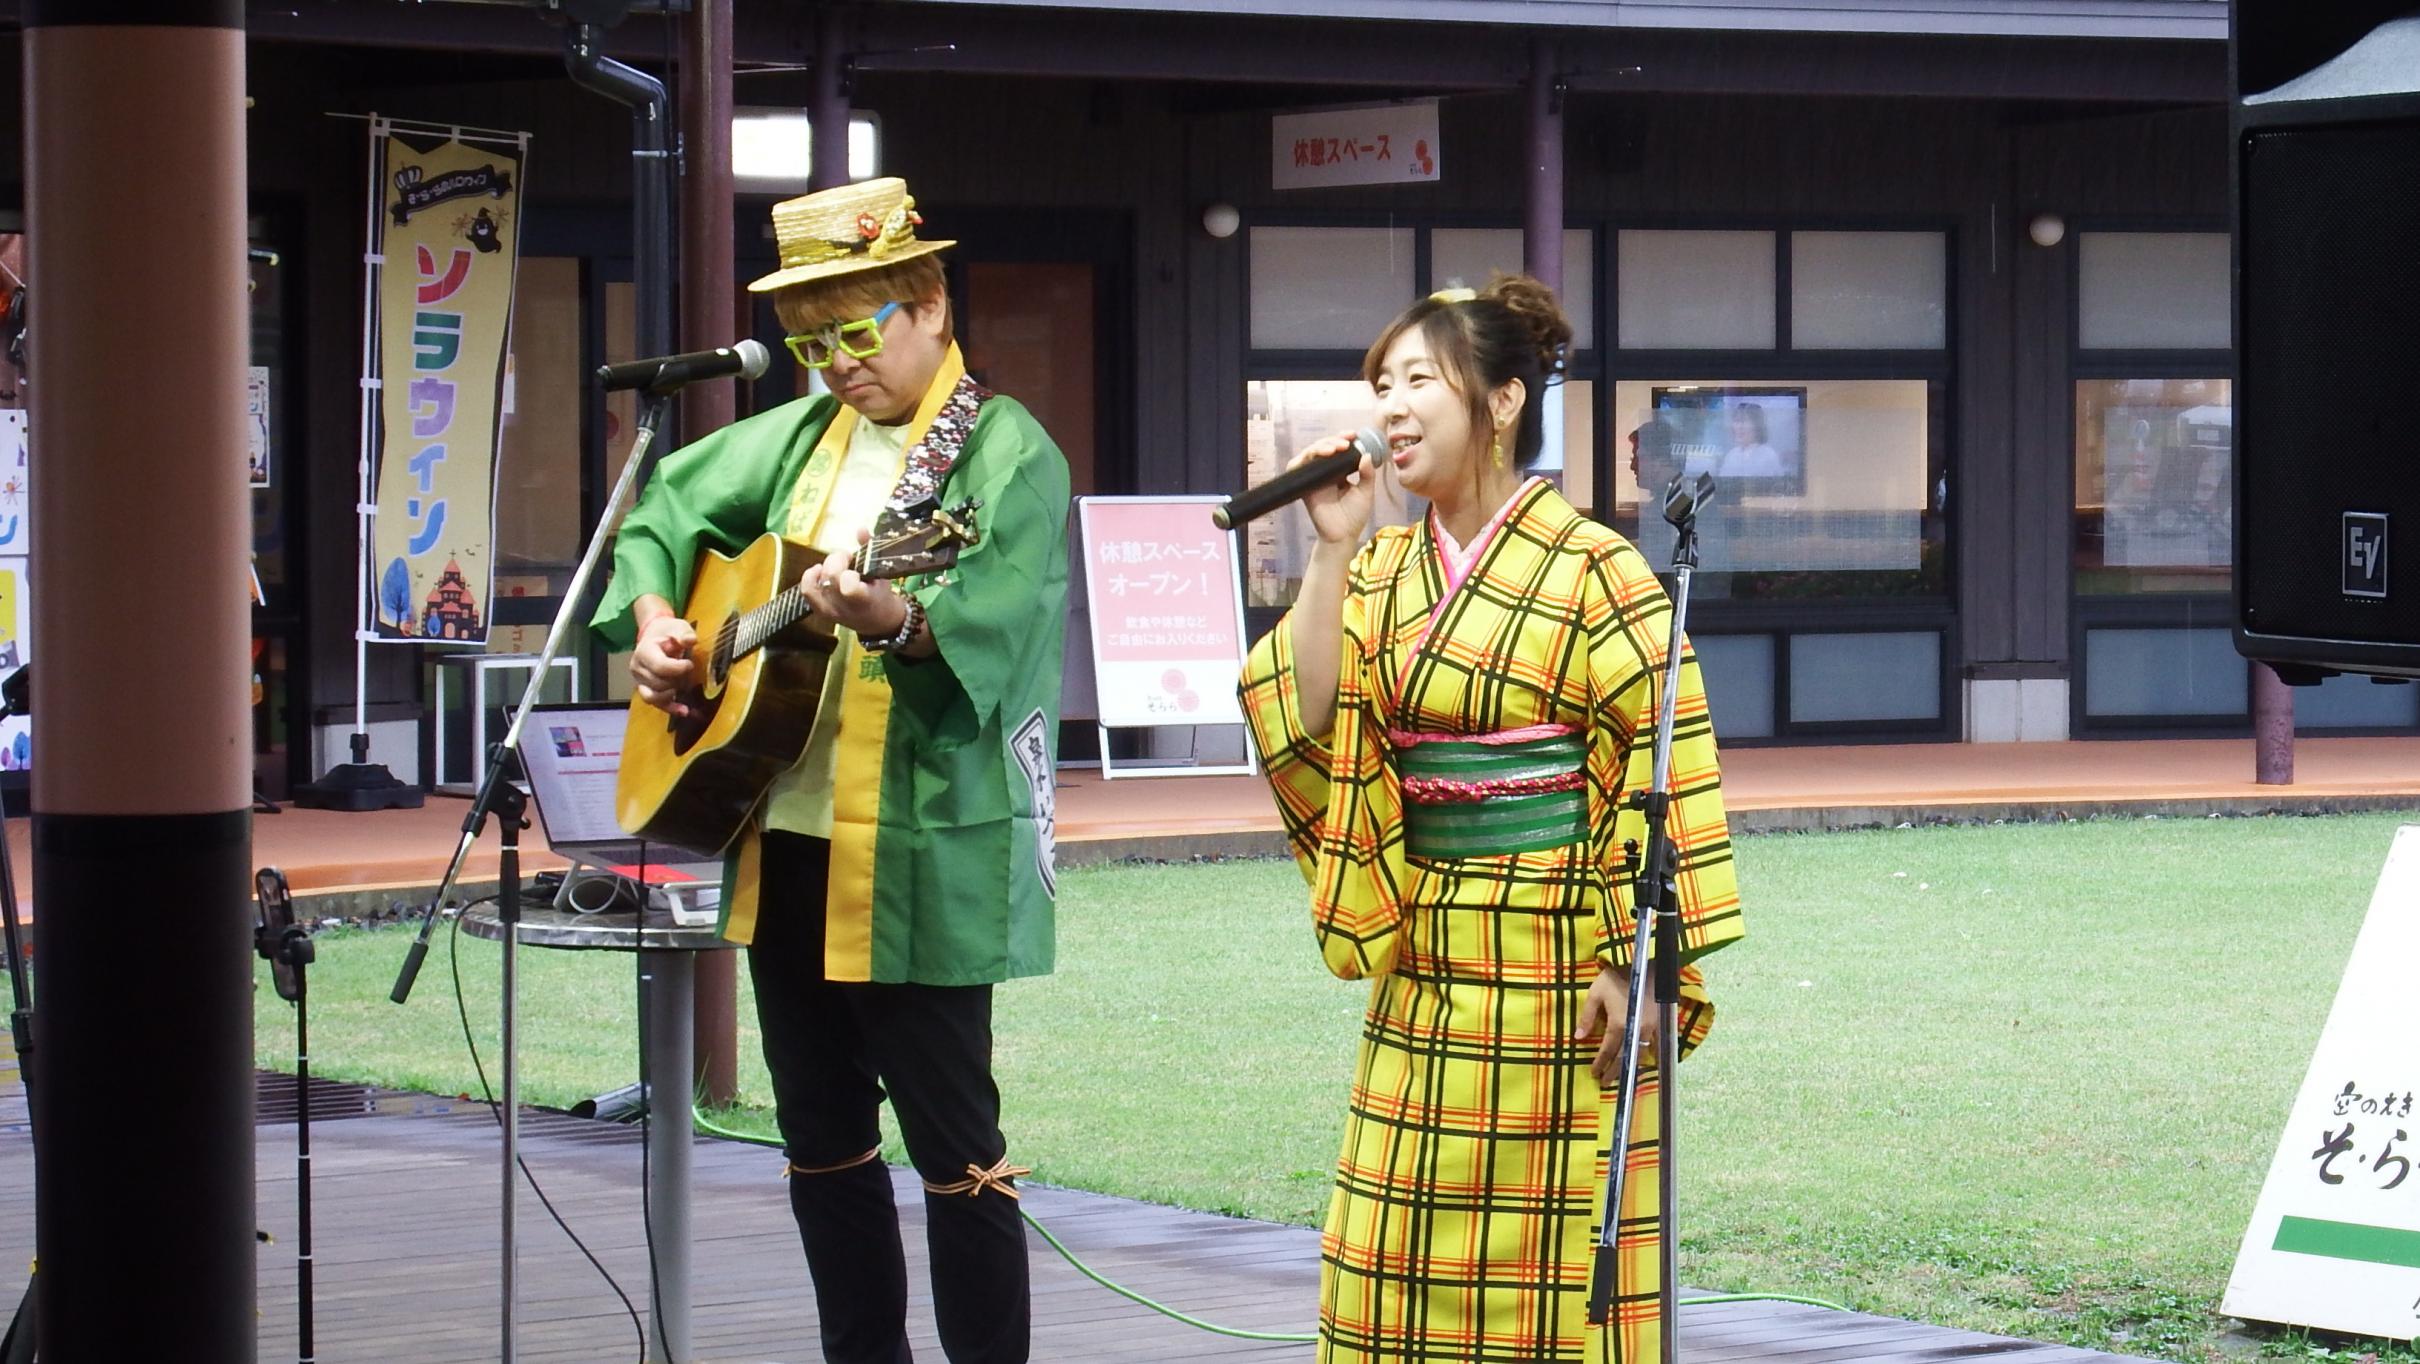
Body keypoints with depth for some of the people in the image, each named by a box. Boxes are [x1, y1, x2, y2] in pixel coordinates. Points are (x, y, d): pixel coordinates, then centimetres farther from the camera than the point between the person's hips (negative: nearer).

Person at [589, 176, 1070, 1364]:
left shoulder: (1005, 453, -9)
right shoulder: (802, 438, 13)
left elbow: (986, 620, -24)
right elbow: (666, 502, 25)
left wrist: (892, 619, -43)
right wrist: (653, 618, 8)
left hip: (920, 860, -8)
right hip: (785, 842, 8)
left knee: (953, 1143, -5)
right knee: (821, 1135, 14)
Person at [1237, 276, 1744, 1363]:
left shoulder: (1590, 569, -8)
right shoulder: (1384, 572, 11)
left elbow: (1665, 775, -11)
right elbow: (1308, 725, -1)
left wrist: (1635, 965, -16)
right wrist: (1331, 552, -5)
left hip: (1557, 965, -6)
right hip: (1426, 968, 6)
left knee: (1553, 1265, -3)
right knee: (1408, 1266, 7)